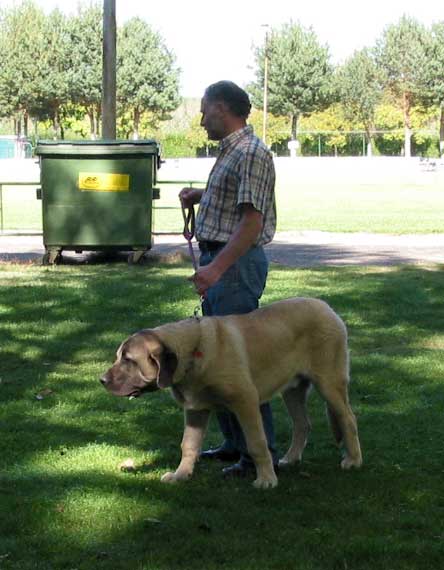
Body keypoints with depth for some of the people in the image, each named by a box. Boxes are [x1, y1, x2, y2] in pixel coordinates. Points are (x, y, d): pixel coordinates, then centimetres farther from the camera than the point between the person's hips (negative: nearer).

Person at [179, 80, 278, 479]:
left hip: (236, 265, -11)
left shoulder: (252, 154, -16)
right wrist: (202, 197, 15)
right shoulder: (229, 150, 16)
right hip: (218, 263, 11)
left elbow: (252, 220, -23)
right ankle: (235, 442, 24)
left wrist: (218, 267, -28)